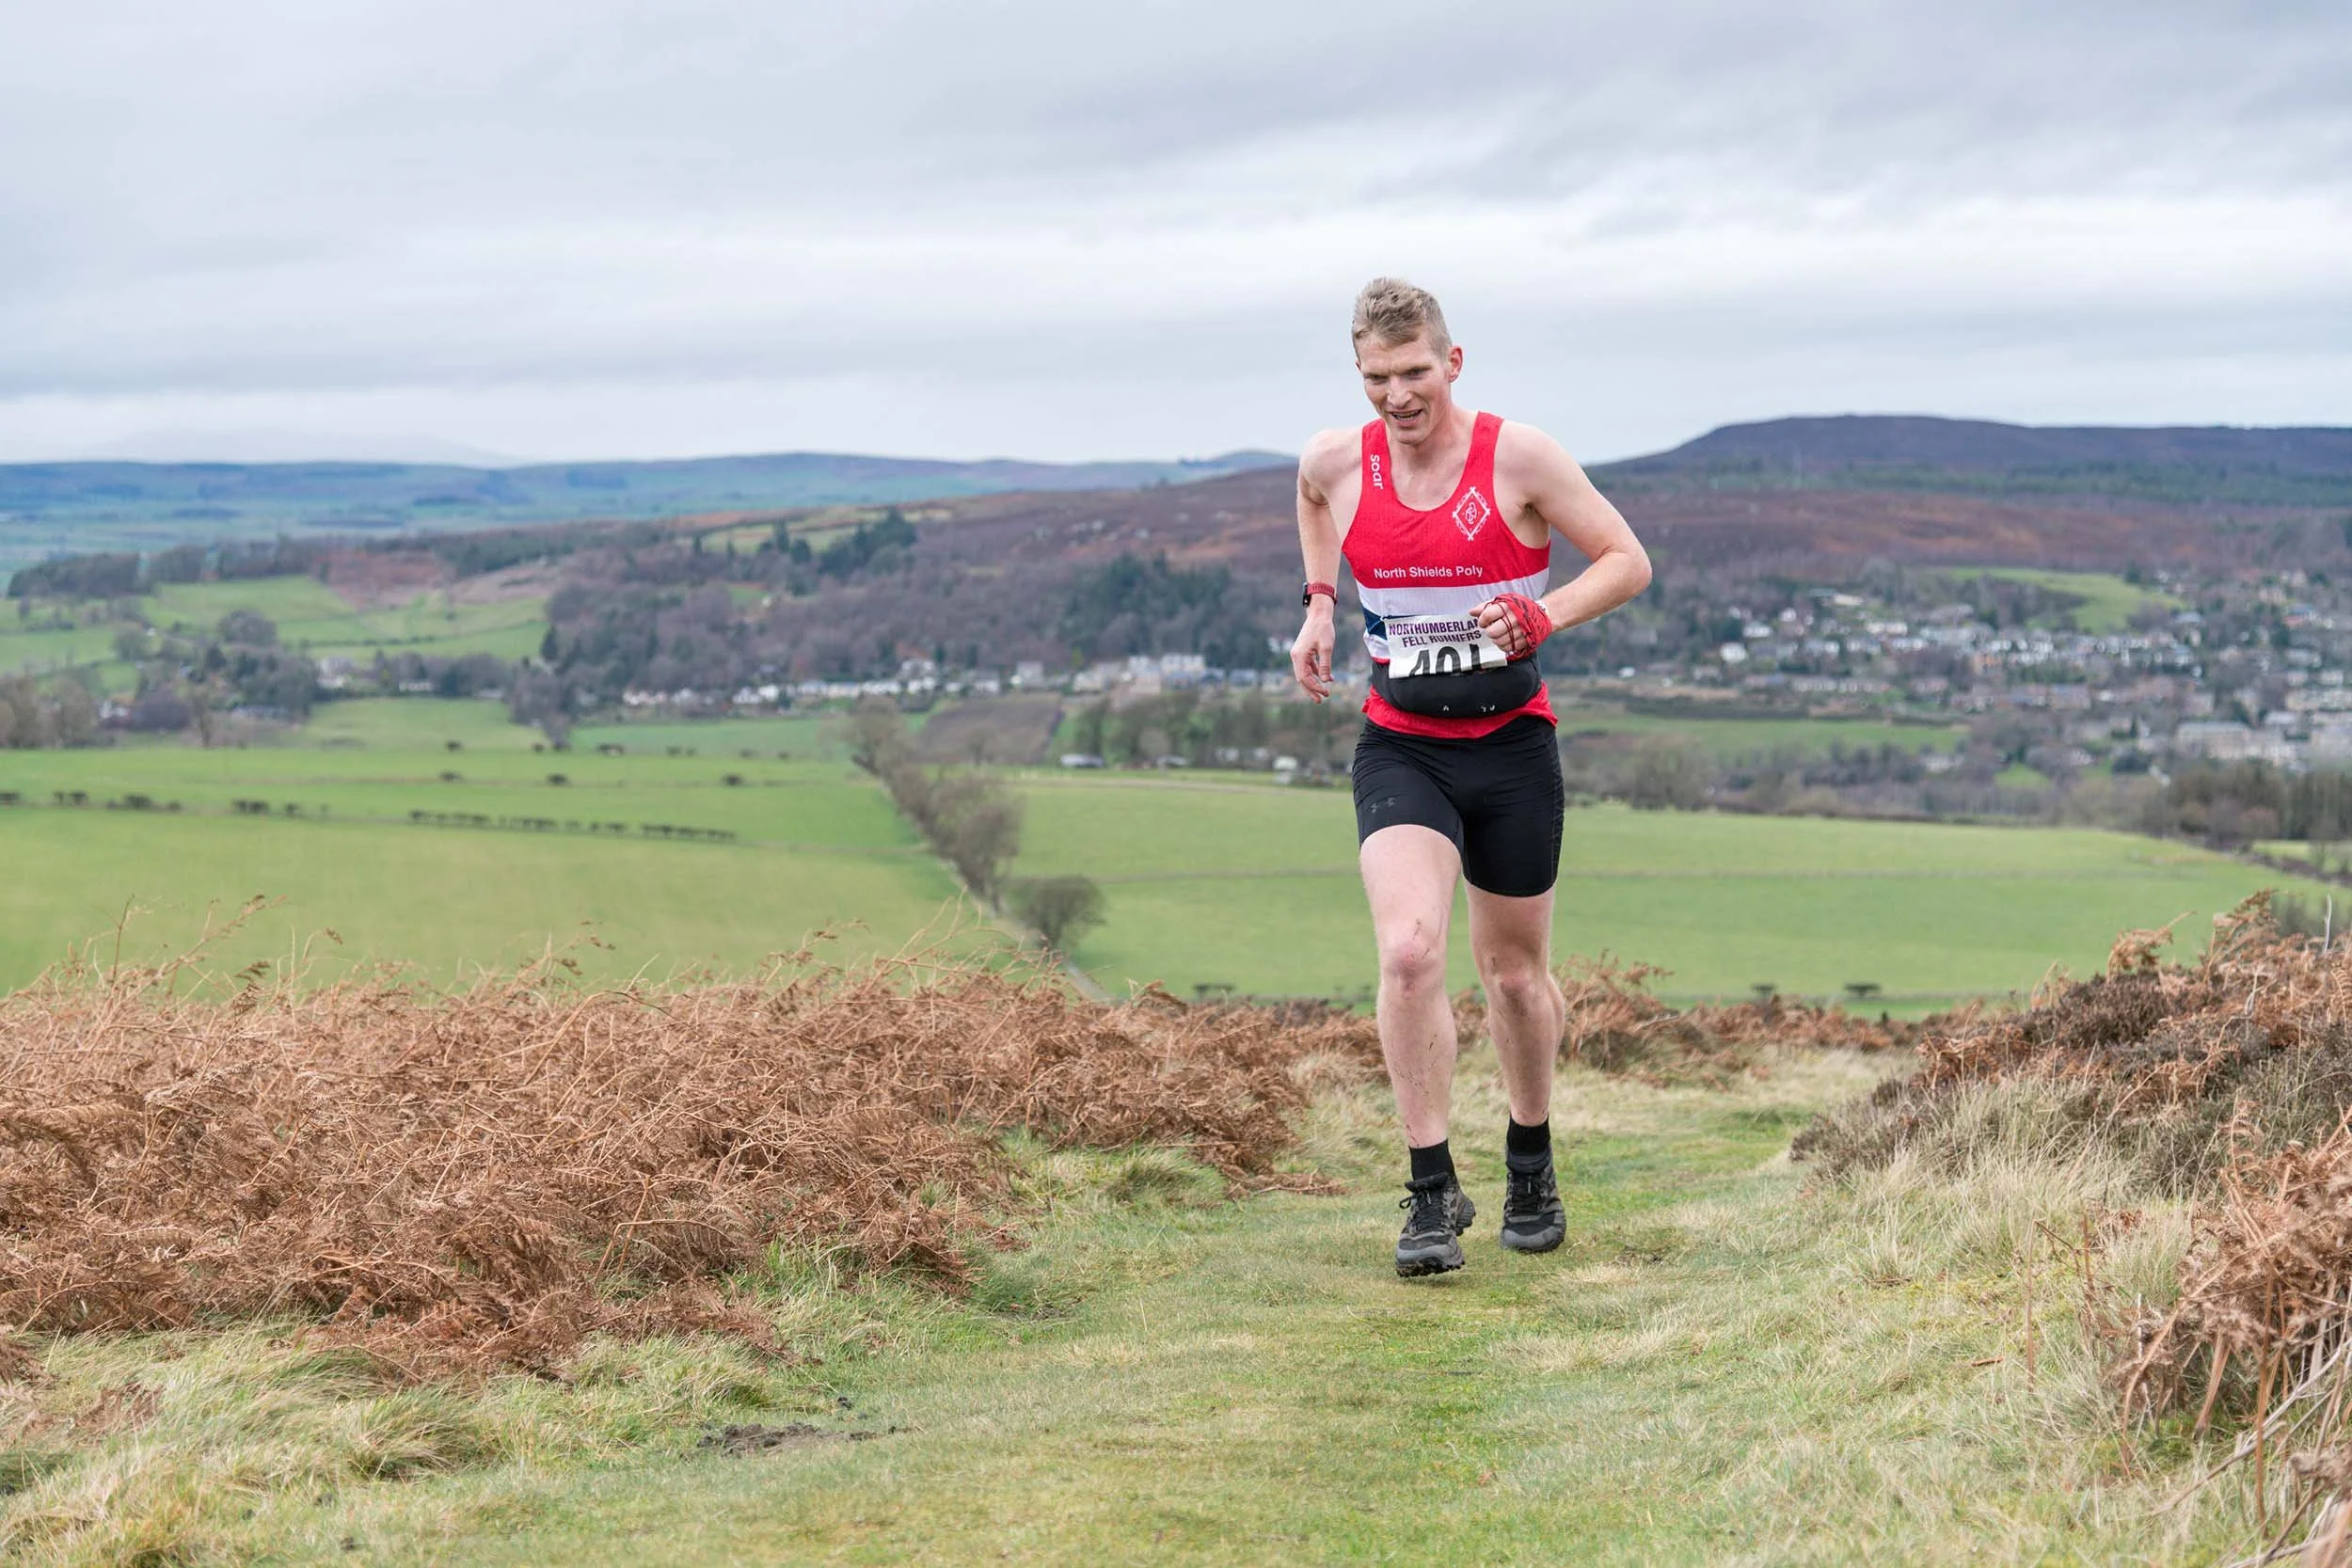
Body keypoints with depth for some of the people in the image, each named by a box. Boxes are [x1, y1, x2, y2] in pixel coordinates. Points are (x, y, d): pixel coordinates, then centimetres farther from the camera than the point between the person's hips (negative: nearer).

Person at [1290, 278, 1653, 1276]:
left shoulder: (1517, 456, -10)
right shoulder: (1337, 463, -2)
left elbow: (1627, 561, -4)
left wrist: (1546, 613, -21)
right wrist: (1320, 603, 12)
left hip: (1512, 746, -1)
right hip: (1399, 750, 1)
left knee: (1514, 971, 11)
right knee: (1409, 952, -20)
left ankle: (1531, 1163, 36)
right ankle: (1432, 1191, -11)